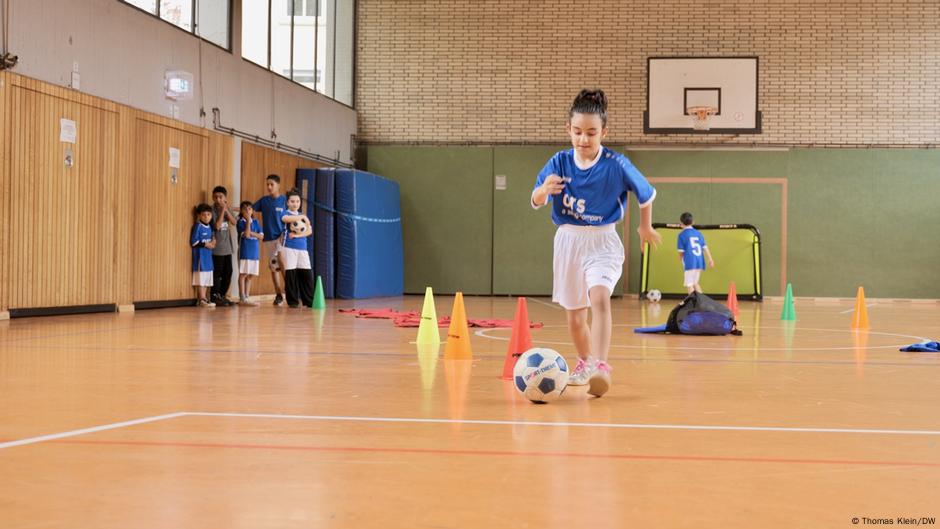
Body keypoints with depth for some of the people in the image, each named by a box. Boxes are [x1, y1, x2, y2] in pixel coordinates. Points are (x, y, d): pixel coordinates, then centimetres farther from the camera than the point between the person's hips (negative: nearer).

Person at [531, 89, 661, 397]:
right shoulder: (560, 162, -6)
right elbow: (535, 202, -10)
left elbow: (646, 194, 4)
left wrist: (646, 227, 17)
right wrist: (545, 190, -33)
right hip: (568, 241, 3)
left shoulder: (616, 165, -12)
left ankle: (600, 366, -39)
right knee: (574, 312, 14)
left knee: (599, 297, -30)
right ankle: (584, 364, 38)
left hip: (602, 241, -3)